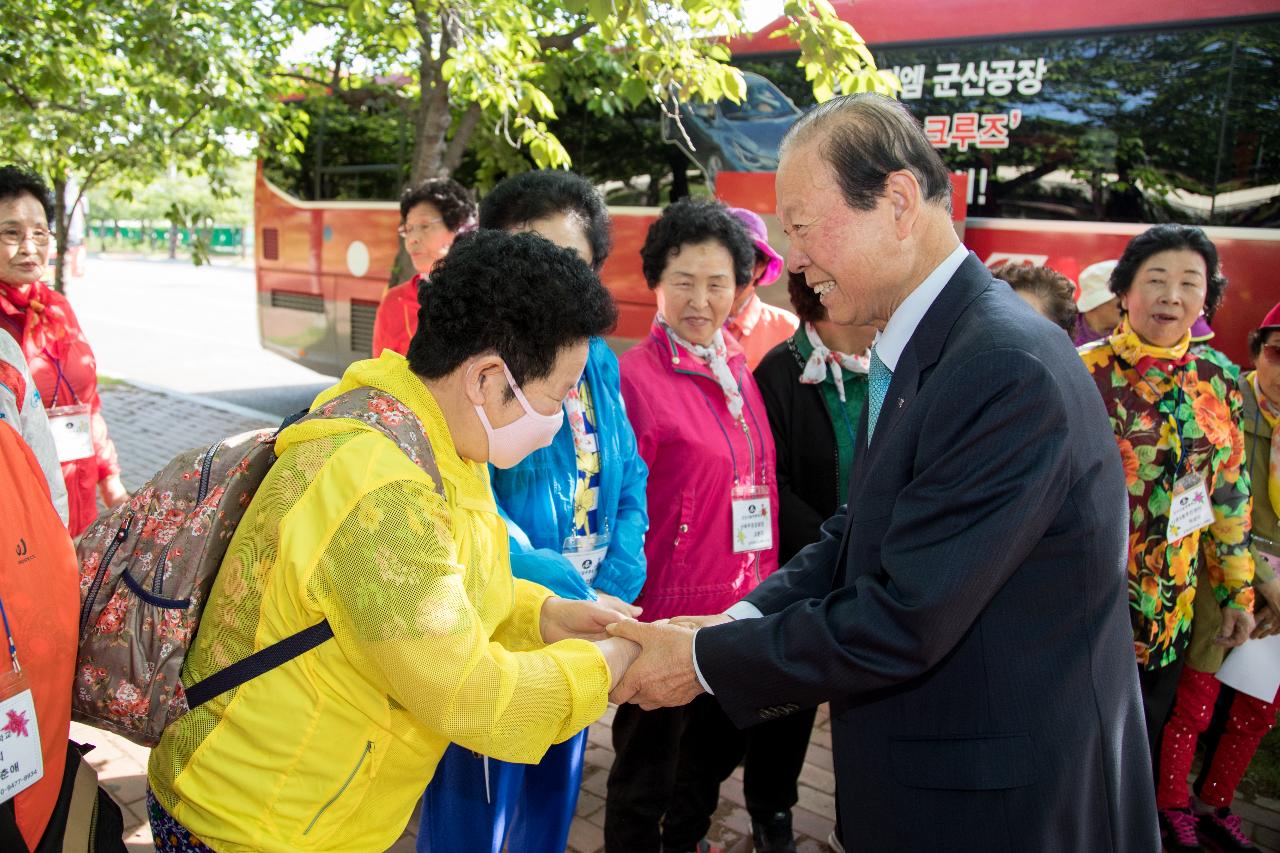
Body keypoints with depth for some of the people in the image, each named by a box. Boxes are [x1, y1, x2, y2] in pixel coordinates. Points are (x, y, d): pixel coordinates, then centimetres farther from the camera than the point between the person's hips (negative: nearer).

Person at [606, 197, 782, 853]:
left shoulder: (738, 369, 6)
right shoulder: (635, 376, -14)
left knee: (715, 752, 24)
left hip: (743, 606, 7)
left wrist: (764, 589, 12)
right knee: (648, 773, 12)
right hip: (669, 613, -7)